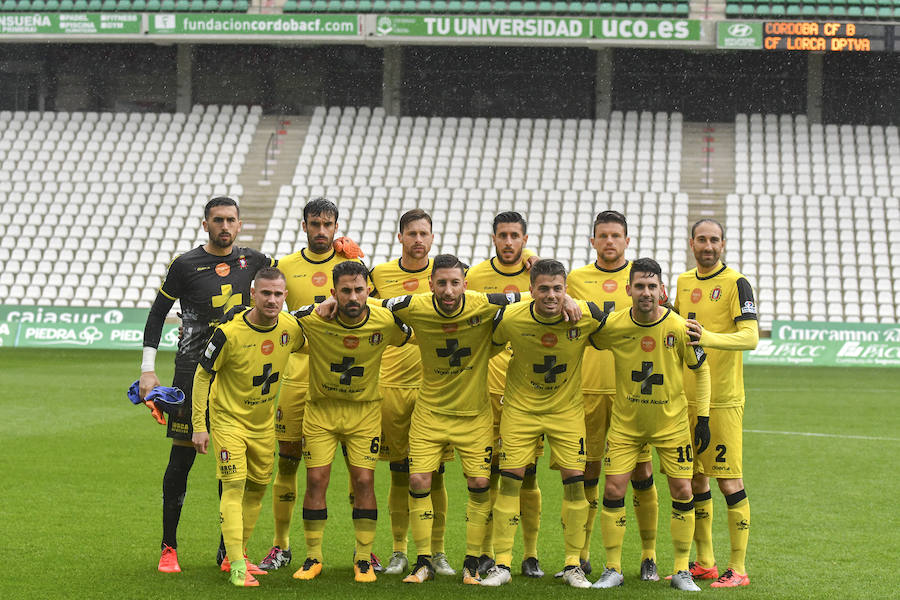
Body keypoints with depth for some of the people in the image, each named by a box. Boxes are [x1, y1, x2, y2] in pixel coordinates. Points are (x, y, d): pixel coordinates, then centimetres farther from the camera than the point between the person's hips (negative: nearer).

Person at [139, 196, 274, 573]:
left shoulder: (253, 261, 7)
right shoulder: (185, 265, -3)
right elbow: (157, 314, 3)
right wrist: (148, 370, -2)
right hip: (193, 371, -3)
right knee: (182, 455, -2)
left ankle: (229, 549, 11)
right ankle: (169, 548, 8)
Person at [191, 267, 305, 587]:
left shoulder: (291, 328, -11)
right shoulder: (229, 333, -24)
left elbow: (305, 348, 16)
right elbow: (202, 375, -14)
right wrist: (199, 426, -14)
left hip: (264, 421, 5)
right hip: (228, 419, -5)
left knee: (257, 488, 13)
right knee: (234, 487, -14)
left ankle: (239, 552, 31)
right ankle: (237, 567, -15)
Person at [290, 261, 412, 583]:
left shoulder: (385, 322, -16)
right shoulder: (312, 318, -20)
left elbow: (412, 338, 6)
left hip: (365, 410, 0)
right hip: (321, 409, 0)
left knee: (364, 481, -5)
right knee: (316, 480, -4)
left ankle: (363, 559, 8)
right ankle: (313, 557, 10)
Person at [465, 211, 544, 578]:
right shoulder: (475, 276, 5)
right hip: (486, 386, 0)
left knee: (527, 475, 2)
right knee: (486, 473, 2)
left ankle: (531, 555, 11)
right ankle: (486, 554, 12)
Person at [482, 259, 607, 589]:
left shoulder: (587, 316, -19)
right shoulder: (509, 318, -20)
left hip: (567, 407, 1)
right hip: (520, 406, -1)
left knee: (575, 480, -4)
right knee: (510, 479, -5)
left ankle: (573, 564, 9)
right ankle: (501, 564, 5)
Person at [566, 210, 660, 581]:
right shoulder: (576, 279, 8)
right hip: (587, 388, 1)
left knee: (641, 472, -1)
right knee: (587, 471, 4)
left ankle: (649, 557, 10)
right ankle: (581, 553, 16)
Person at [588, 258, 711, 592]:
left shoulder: (679, 328, -15)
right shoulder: (613, 326, -13)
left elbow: (701, 370, -1)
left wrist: (703, 418, -3)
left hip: (672, 422, 0)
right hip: (625, 422, 1)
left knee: (682, 491, -3)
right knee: (613, 489, -6)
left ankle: (681, 571, 11)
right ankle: (613, 570, 7)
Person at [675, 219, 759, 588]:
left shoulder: (736, 283, -8)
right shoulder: (684, 282, 13)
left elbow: (750, 337, -19)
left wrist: (708, 337, -33)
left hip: (723, 399, -6)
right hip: (686, 398, 6)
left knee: (729, 481, -5)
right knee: (695, 478, 10)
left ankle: (737, 569, 1)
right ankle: (703, 563, 20)